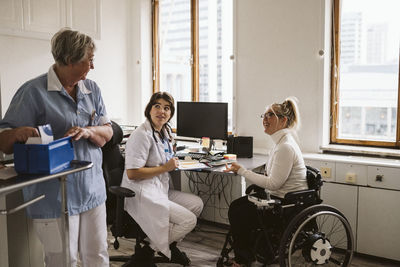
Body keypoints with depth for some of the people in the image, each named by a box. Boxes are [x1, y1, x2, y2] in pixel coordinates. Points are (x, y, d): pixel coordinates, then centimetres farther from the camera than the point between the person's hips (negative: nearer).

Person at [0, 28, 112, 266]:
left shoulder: (92, 90, 9)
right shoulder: (34, 92, -8)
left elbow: (108, 132, 7)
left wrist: (88, 131, -15)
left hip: (93, 191, 5)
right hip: (55, 198, -5)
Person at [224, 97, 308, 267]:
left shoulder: (285, 147, -23)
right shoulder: (281, 142, 10)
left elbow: (273, 184, -23)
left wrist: (241, 171, -18)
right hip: (280, 198, 10)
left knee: (237, 215, -6)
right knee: (235, 206, 6)